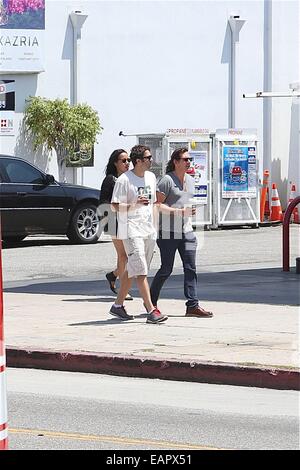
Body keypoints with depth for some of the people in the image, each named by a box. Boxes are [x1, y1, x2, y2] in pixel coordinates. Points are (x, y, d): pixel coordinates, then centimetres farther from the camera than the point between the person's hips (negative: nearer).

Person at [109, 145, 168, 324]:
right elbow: (116, 206, -10)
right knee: (141, 271, -13)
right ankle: (151, 310, -17)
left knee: (132, 270, 13)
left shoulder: (151, 177, 13)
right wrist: (136, 204, -23)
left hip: (148, 230, 8)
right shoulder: (124, 180, -10)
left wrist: (154, 227, 20)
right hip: (131, 230, -8)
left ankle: (118, 305, 23)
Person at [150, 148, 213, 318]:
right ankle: (151, 301, 18)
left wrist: (191, 211, 15)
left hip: (186, 230, 7)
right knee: (166, 269, 0)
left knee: (191, 268, -2)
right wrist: (178, 212, -18)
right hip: (168, 232, -7)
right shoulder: (167, 180, -9)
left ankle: (193, 305, -4)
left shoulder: (190, 180, 14)